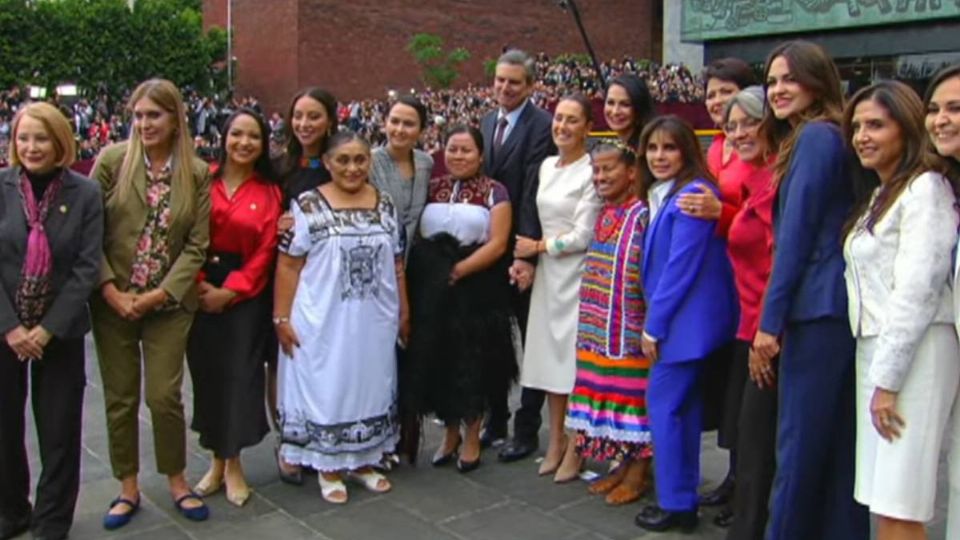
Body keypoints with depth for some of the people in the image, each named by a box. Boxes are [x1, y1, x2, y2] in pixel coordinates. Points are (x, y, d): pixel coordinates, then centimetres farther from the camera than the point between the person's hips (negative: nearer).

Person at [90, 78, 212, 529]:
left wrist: (160, 295, -11)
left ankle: (177, 481, 23)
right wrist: (111, 291, -11)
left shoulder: (197, 172, 0)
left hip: (169, 303, 0)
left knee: (165, 396, 1)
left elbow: (196, 244, -2)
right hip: (113, 301, 1)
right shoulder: (111, 160, -3)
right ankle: (128, 487, 25)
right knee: (119, 397, 8)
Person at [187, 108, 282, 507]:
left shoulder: (269, 192, 2)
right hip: (200, 289, 1)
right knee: (207, 372, 7)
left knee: (240, 374, 1)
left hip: (245, 293, -1)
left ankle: (234, 462, 15)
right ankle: (217, 460, 21)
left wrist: (229, 291, -11)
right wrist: (199, 283, -12)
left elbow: (265, 251, -3)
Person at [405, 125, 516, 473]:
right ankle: (450, 433, 28)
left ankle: (472, 438, 23)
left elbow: (497, 243, -11)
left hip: (476, 290, -3)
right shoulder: (432, 188, 10)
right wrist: (433, 271, -8)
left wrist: (457, 271, -17)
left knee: (473, 362, 6)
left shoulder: (494, 192, -2)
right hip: (432, 290, 4)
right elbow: (415, 235, 9)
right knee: (439, 360, 9)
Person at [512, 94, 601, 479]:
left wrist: (537, 247, -6)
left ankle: (576, 447, 11)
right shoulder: (547, 166, 11)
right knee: (550, 354, 10)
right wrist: (528, 262, 5)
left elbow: (583, 236, -14)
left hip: (576, 274, -7)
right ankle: (556, 441, 22)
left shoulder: (591, 172, -11)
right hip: (546, 273, 7)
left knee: (574, 356, -1)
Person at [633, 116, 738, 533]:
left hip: (686, 321, -10)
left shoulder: (691, 195, -17)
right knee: (683, 404, 14)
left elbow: (681, 267, -20)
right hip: (679, 321, 10)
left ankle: (675, 503, 6)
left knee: (663, 402, -4)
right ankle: (683, 496, 24)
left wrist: (654, 325, -15)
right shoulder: (663, 195, 15)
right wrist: (655, 321, 13)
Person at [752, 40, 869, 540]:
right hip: (836, 310, 10)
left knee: (799, 441, -2)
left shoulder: (815, 137, -9)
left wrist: (771, 318, -12)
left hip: (817, 310, -10)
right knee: (837, 442, 13)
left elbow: (797, 232, -14)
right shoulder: (827, 137, 19)